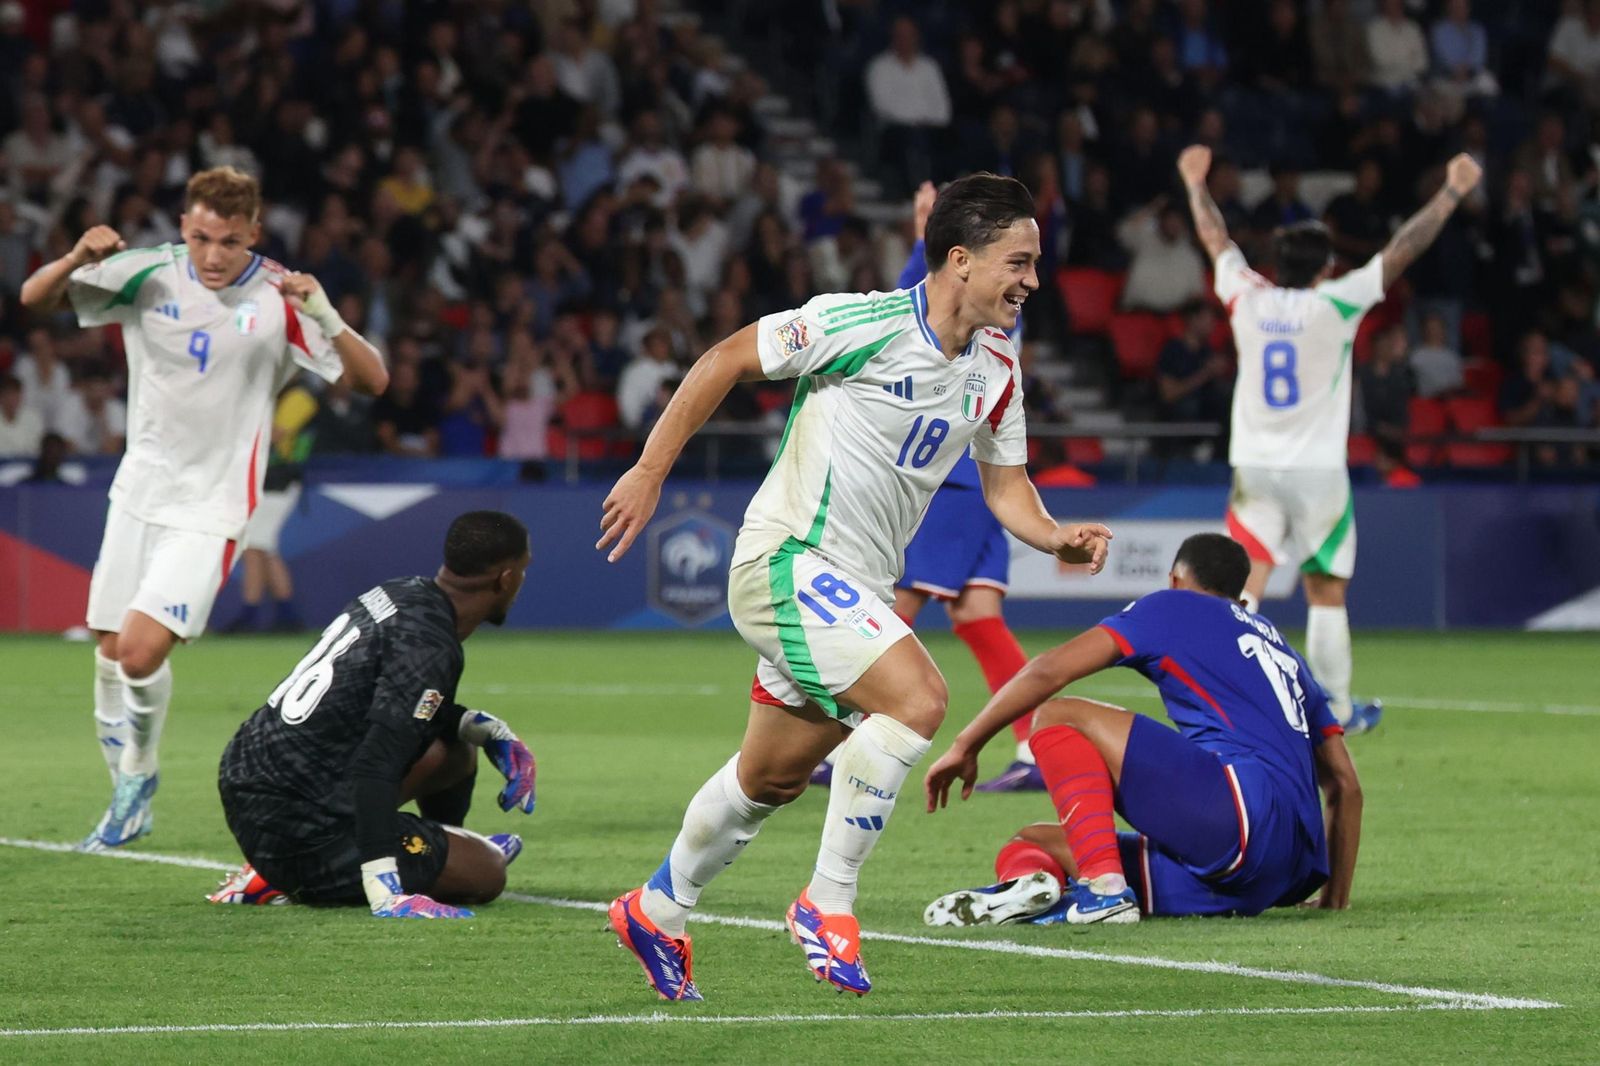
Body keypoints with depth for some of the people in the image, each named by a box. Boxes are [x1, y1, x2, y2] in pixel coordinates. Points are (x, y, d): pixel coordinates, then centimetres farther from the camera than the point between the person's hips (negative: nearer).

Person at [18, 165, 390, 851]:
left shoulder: (279, 300, -13)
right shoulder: (147, 275, -5)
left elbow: (372, 380, -16)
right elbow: (34, 299, -2)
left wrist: (323, 316, -33)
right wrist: (77, 260, -23)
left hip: (211, 507, -4)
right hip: (139, 491, 4)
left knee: (142, 653, -16)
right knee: (110, 653, 6)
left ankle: (140, 775, 10)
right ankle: (126, 796, 25)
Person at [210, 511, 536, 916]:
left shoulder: (398, 593, 7)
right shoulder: (429, 647, -20)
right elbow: (375, 766, -30)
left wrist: (487, 730, 16)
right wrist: (385, 890, -36)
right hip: (295, 826, -9)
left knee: (454, 752, 21)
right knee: (486, 875, -2)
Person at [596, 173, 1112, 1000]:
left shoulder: (996, 366, 5)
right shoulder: (865, 323, -17)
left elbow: (1004, 485, 14)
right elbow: (725, 362, -10)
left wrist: (1057, 539, -7)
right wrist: (649, 474, -9)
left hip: (851, 589, 8)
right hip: (787, 559, -8)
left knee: (773, 779, 18)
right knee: (917, 698, -26)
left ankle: (655, 912, 40)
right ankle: (827, 904, -14)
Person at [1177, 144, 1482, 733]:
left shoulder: (1247, 298, -1)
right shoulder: (1334, 305, -9)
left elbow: (1216, 239, 17)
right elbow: (1402, 250, -7)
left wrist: (1196, 184, 33)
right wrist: (1451, 192, 1)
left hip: (1255, 468, 2)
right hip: (1318, 471, -2)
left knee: (1245, 584, -5)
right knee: (1326, 592, 9)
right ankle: (1335, 707, 17)